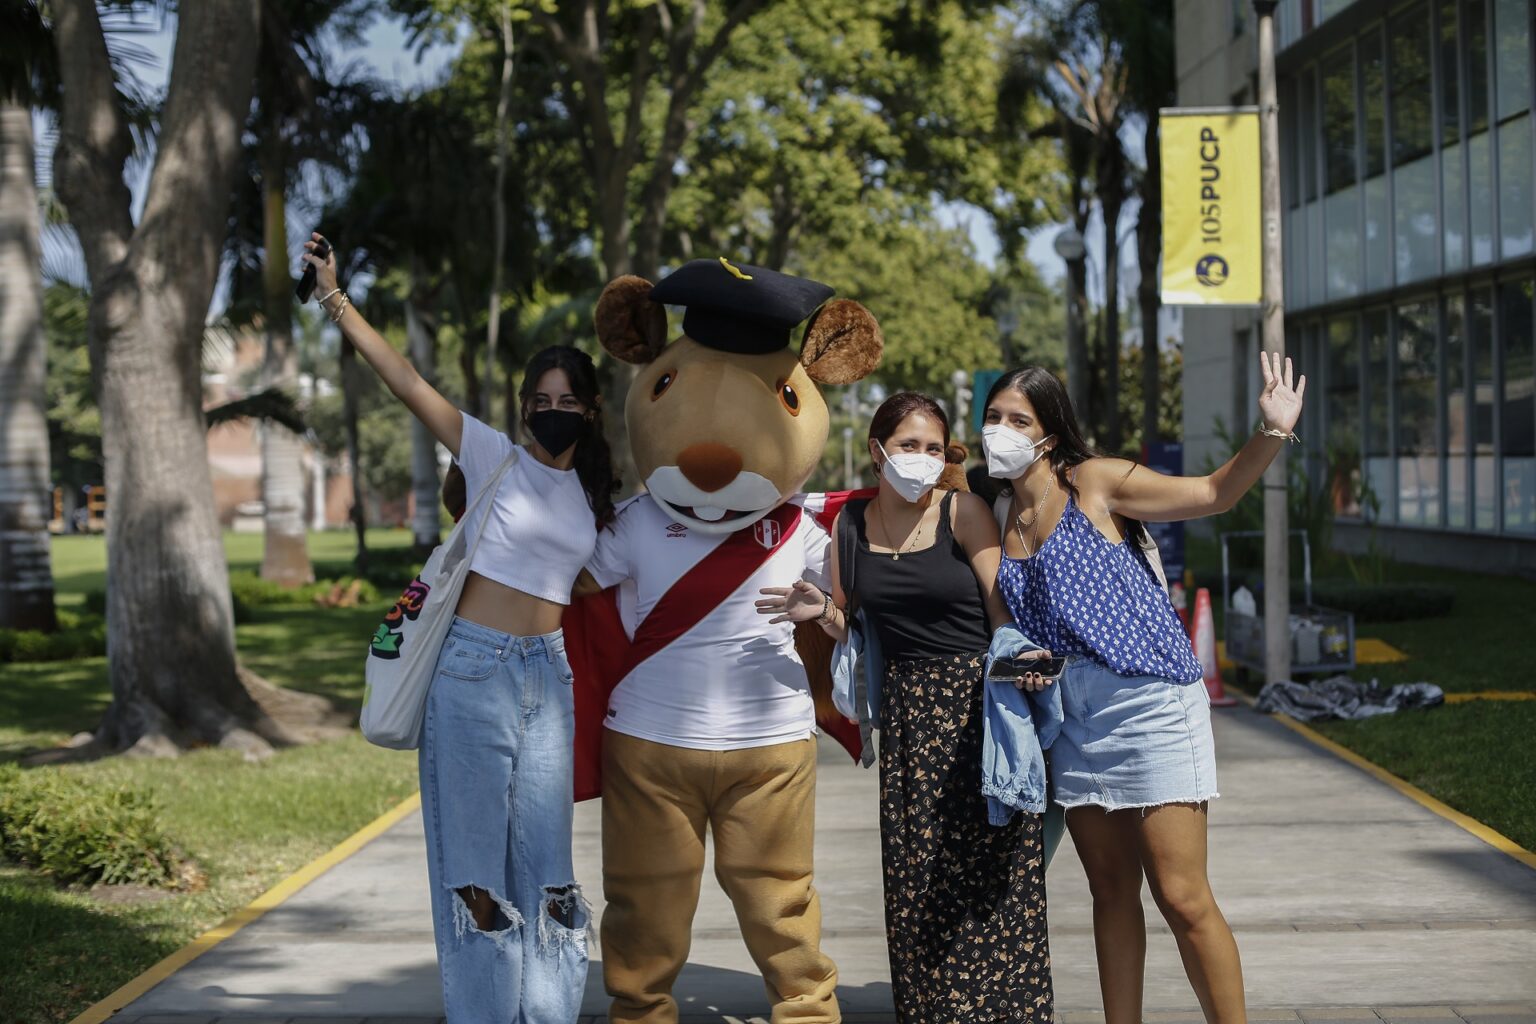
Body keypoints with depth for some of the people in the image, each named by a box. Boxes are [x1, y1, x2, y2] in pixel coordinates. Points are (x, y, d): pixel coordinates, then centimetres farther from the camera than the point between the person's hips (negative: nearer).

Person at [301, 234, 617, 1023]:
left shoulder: (595, 496, 11)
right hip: (475, 668, -4)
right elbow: (407, 382, -10)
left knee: (544, 858, 6)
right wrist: (336, 300, -16)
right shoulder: (494, 458, -2)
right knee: (475, 854, 0)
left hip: (548, 673, 4)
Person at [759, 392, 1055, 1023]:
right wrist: (822, 611, -4)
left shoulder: (963, 511, -4)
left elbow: (1002, 605, -7)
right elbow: (851, 629, 17)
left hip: (976, 703, -3)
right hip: (908, 714, 4)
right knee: (916, 881, 4)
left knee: (988, 875, -4)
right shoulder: (850, 525, 7)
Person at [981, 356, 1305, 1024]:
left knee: (1182, 898, -8)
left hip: (1148, 702, -6)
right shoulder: (1000, 517, 10)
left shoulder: (1093, 482, -4)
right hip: (1072, 714, 6)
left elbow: (1213, 493, -6)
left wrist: (1272, 434, -20)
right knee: (1111, 890, 12)